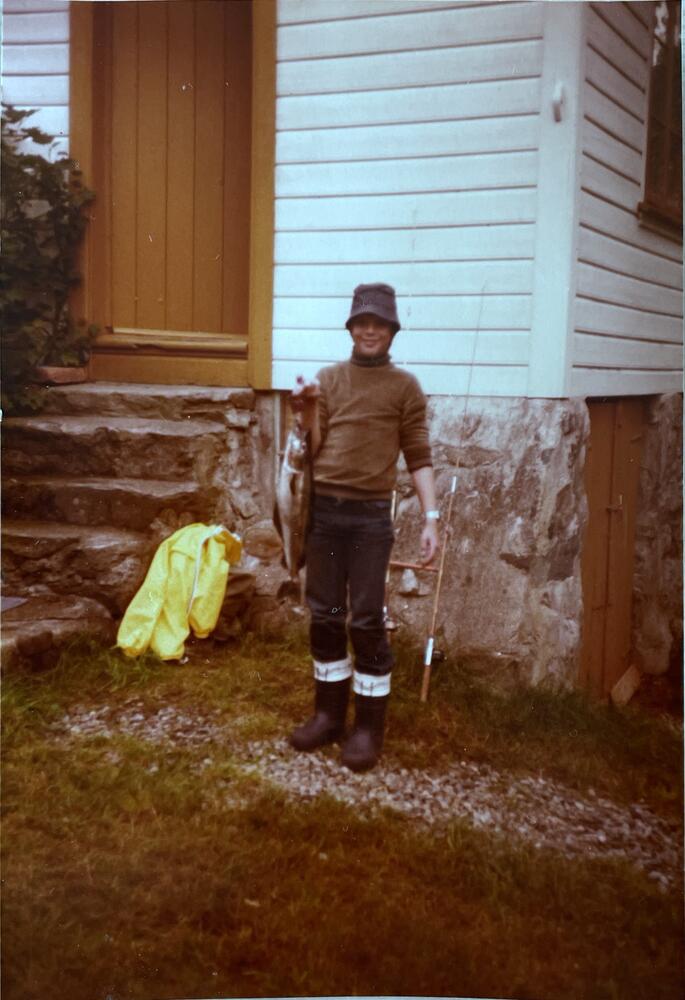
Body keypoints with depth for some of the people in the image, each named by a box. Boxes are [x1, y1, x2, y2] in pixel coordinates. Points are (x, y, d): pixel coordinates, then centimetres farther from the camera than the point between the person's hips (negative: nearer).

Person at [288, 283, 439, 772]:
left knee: (366, 621, -1)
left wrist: (431, 517, -9)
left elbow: (419, 457, -1)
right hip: (323, 510, 4)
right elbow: (314, 448, 8)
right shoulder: (328, 378, 10)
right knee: (324, 616, 10)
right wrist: (306, 412, -10)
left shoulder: (405, 386, 2)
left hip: (370, 516, -3)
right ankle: (329, 713, 24)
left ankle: (369, 727, 11)